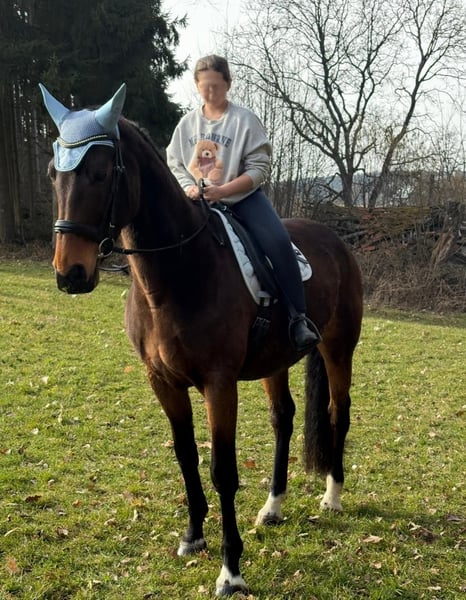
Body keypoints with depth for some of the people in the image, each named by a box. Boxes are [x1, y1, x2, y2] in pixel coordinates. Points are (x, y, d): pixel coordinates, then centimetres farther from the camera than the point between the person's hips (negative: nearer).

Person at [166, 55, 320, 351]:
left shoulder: (245, 119, -5)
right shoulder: (187, 123, 8)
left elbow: (259, 169, -10)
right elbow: (174, 164, 10)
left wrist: (223, 190, -21)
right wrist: (188, 187, -12)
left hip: (242, 197, -4)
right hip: (198, 201, 4)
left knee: (279, 242, -25)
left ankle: (299, 319, -22)